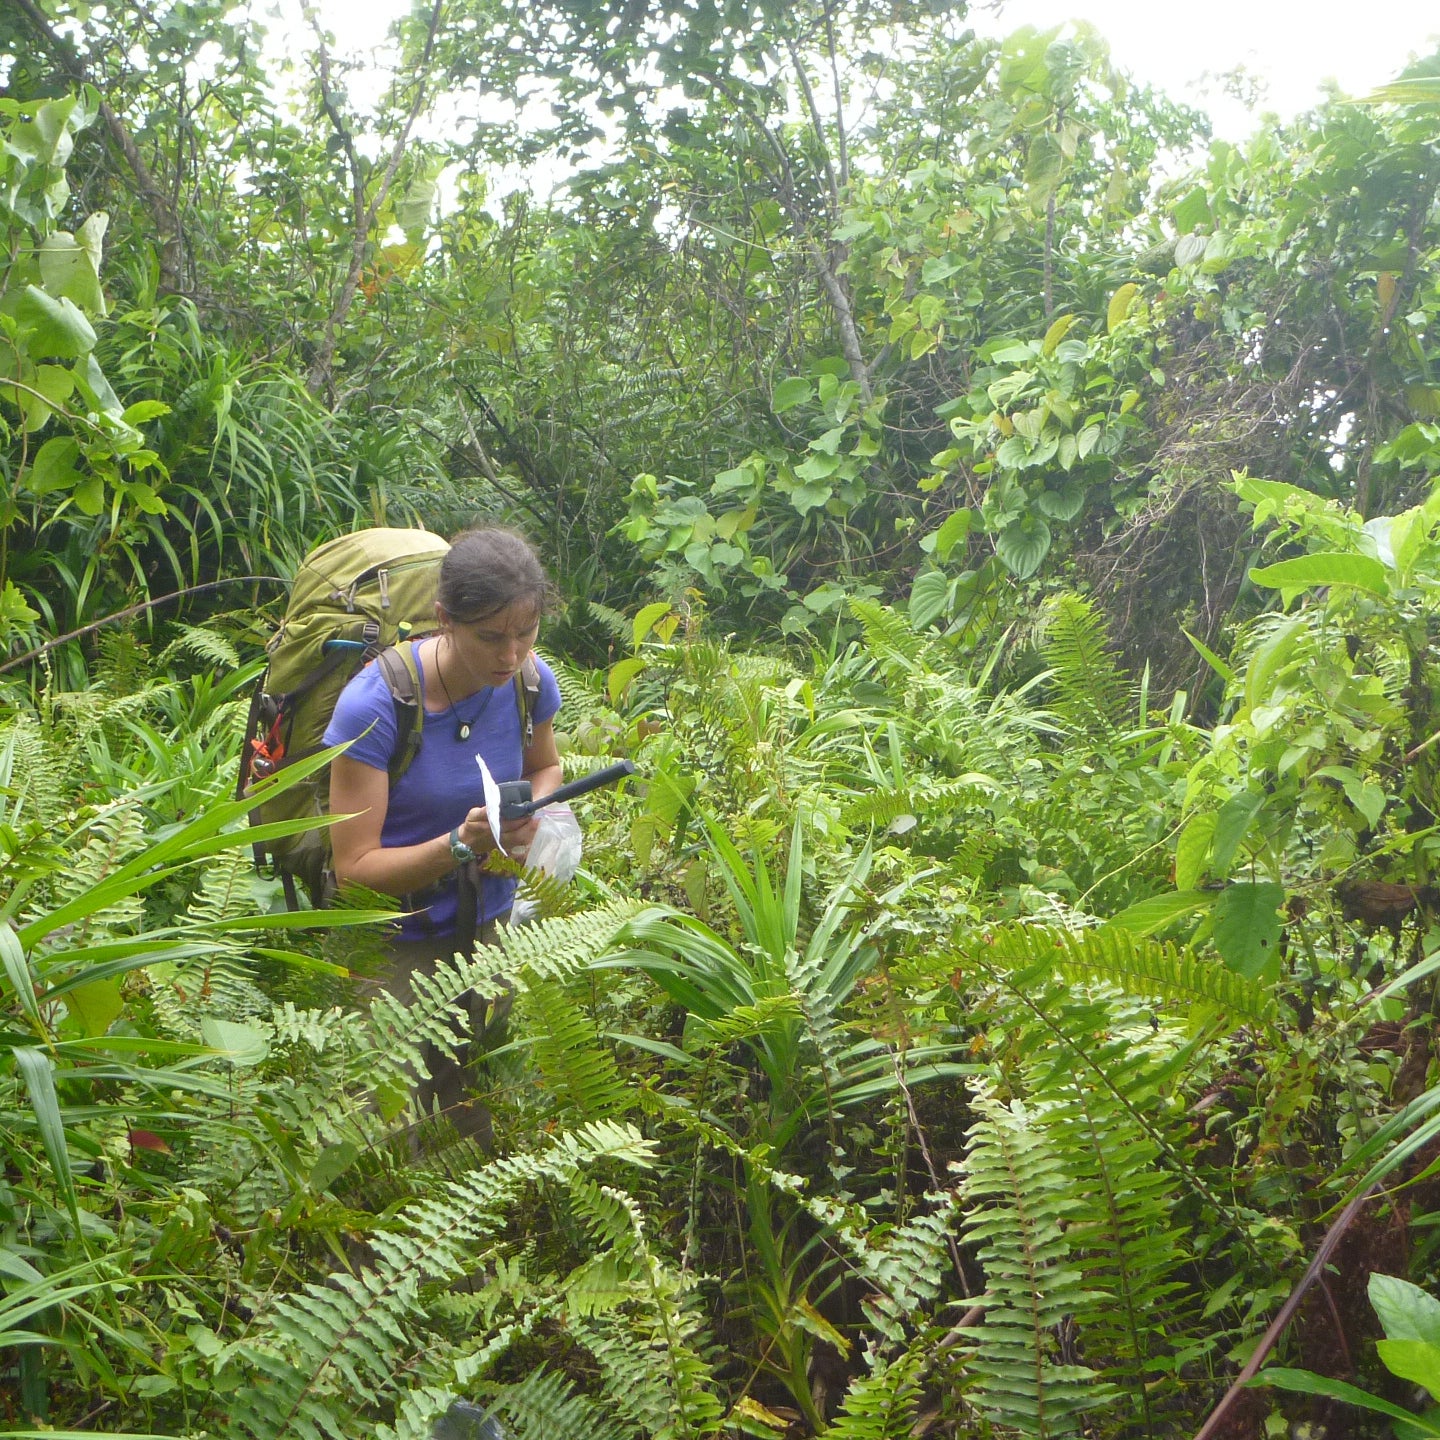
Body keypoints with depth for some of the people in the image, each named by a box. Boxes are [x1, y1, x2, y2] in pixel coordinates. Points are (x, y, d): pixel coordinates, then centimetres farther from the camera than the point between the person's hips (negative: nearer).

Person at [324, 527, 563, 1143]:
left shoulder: (531, 682, -10)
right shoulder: (373, 706, -25)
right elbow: (354, 866, -21)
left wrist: (532, 820, -9)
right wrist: (462, 843, -35)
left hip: (489, 927, 4)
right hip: (398, 943, -4)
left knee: (487, 1124, 11)